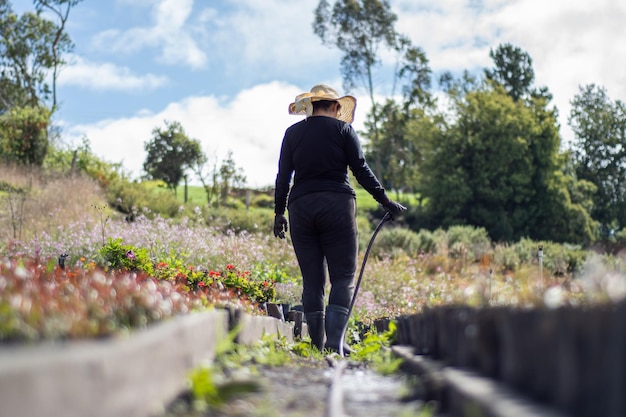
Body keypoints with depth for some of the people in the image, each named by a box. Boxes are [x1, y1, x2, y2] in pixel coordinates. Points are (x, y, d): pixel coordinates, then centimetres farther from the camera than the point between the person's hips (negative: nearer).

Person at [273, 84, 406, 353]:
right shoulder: (342, 129, 4)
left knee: (312, 280, 6)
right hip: (337, 204, -3)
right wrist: (386, 201, 6)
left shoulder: (292, 133, 12)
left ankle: (317, 344, 4)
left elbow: (283, 177, 10)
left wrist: (279, 213, 18)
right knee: (343, 277, -1)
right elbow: (361, 170, 1)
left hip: (301, 206, 3)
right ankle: (334, 342, -15)